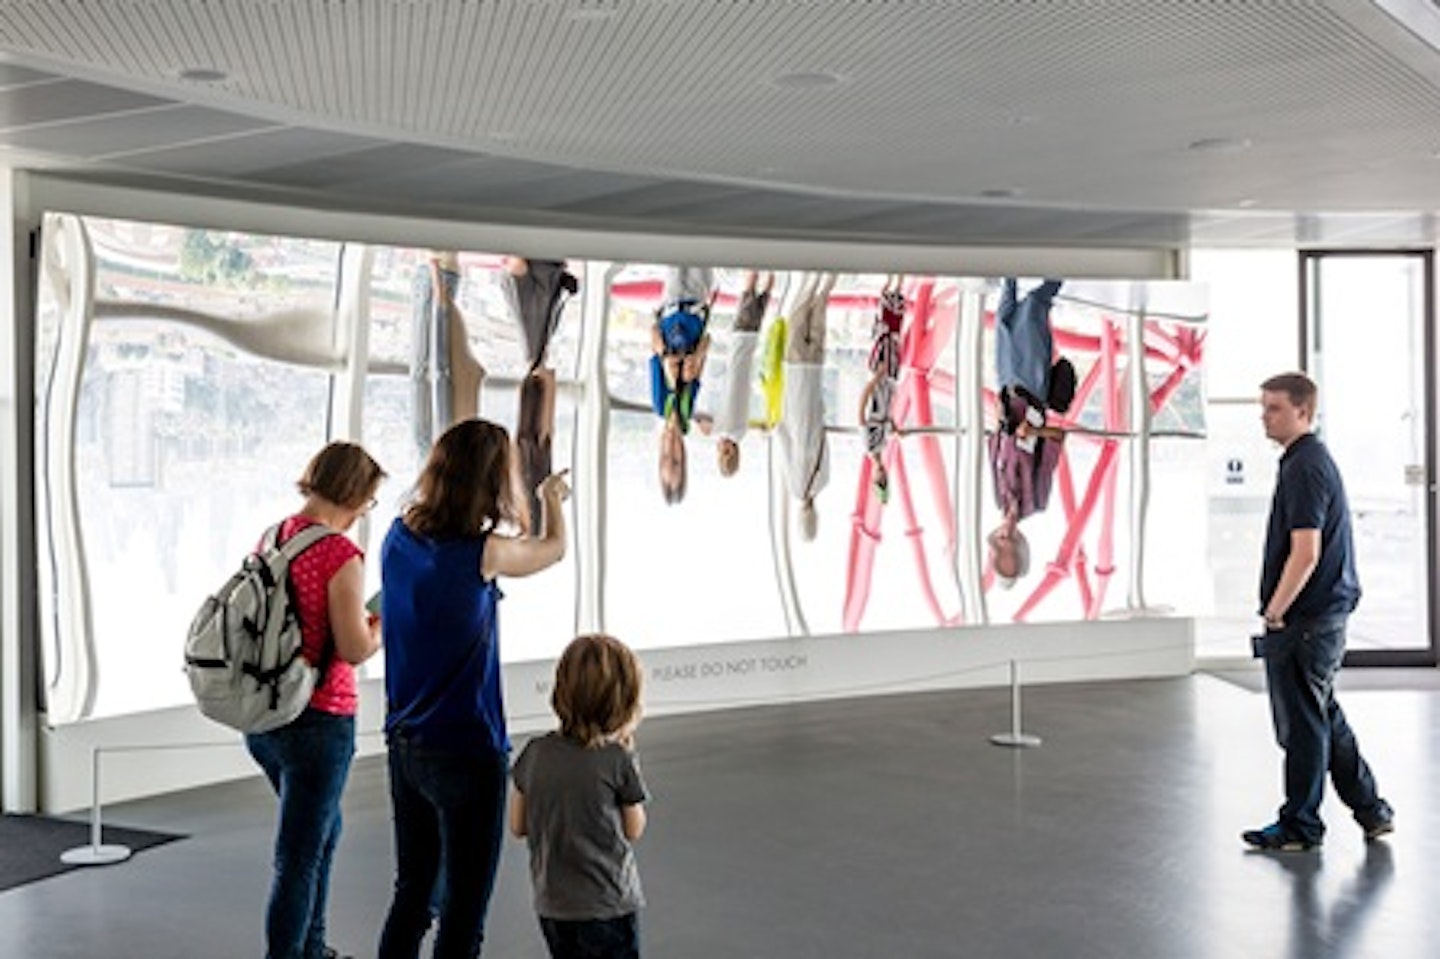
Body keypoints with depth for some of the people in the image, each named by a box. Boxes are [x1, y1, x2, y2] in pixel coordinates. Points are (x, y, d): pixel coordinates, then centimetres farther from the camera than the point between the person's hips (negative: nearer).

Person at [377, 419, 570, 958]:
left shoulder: (400, 537, -2)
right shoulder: (483, 552, -18)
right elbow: (553, 548, 1)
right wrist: (552, 498, 24)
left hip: (404, 746, 7)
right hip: (465, 752, -7)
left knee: (411, 894, 21)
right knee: (462, 915, 5)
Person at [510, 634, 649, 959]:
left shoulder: (535, 753, -3)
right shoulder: (618, 759, -16)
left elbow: (518, 825, 5)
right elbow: (634, 829, -3)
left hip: (551, 905, 5)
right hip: (608, 905, -5)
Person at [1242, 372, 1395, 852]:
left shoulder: (1304, 468, -18)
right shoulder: (1313, 459, 15)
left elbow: (1305, 554, -24)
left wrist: (1274, 613, -15)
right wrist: (1278, 611, 18)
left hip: (1305, 619, -10)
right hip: (1325, 614, 10)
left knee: (1303, 723, 0)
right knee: (1325, 718, 18)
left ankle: (1300, 826, 11)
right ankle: (1371, 811, 25)